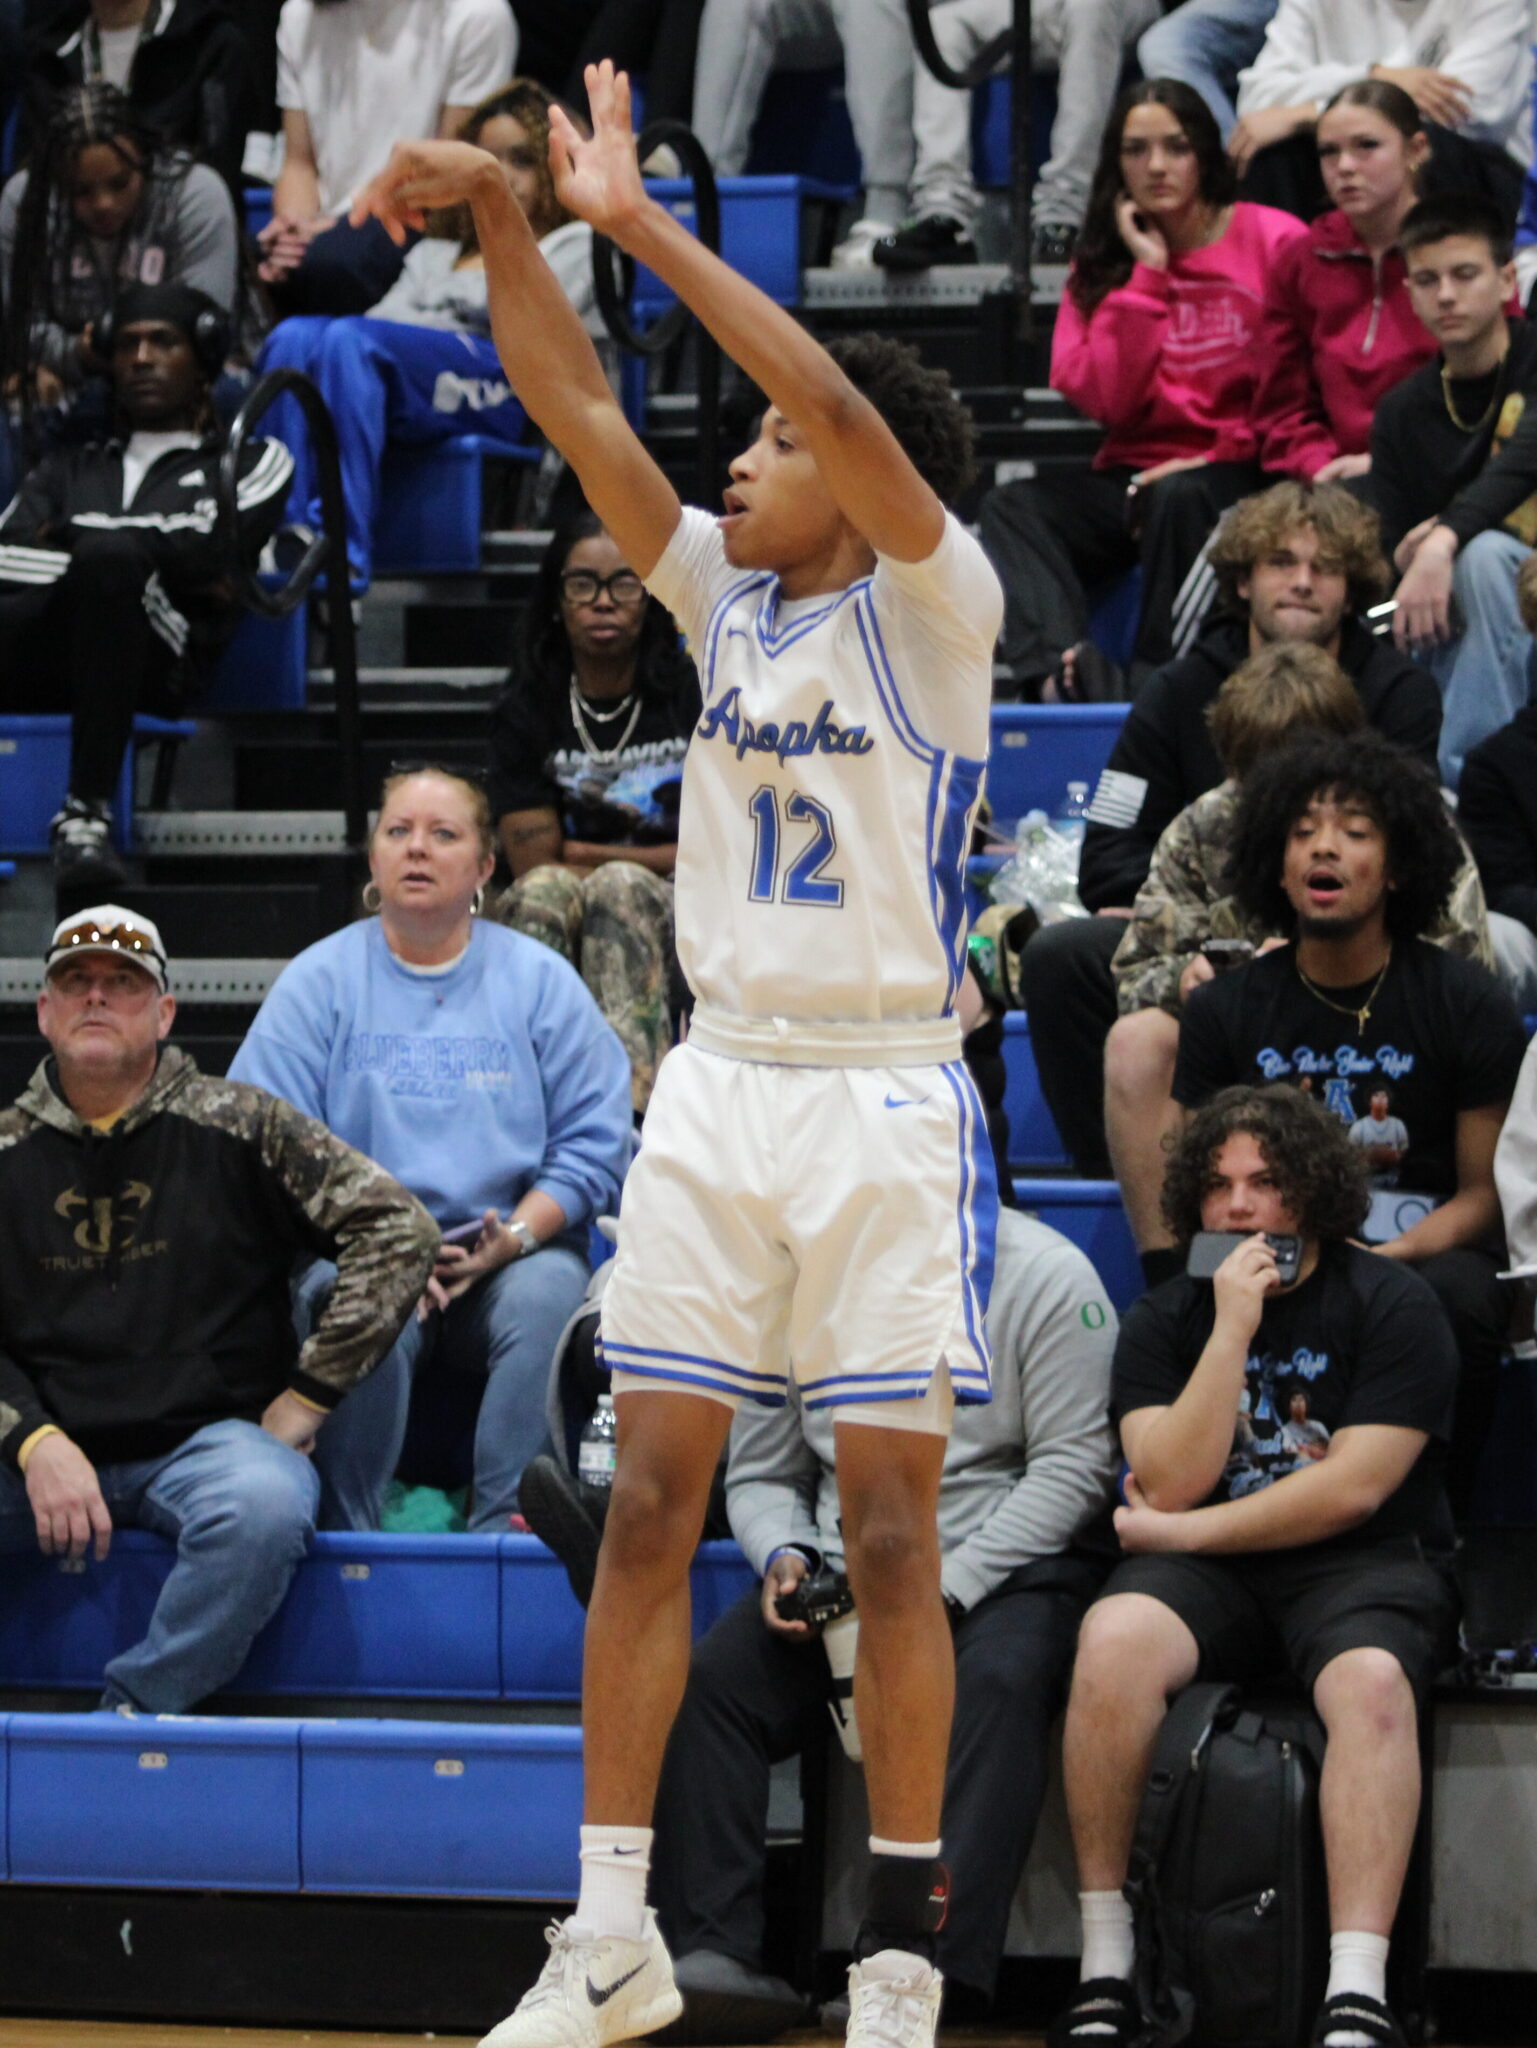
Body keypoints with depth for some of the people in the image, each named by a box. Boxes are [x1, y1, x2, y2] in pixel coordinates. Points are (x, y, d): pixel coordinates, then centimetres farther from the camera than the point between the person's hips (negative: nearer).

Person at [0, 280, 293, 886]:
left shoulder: (252, 461, 25)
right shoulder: (70, 467, 34)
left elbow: (200, 544, 4)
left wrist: (72, 537, 9)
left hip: (156, 660, -3)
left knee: (110, 555, -37)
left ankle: (87, 812, -38)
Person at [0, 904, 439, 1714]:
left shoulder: (235, 1128, 2)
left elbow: (399, 1227, 0)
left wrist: (307, 1398, -3)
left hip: (208, 1436, -1)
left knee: (263, 1504, -36)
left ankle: (136, 1707, -23)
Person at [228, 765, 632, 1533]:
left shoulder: (540, 980, 11)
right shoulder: (317, 982, 9)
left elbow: (594, 1141, 6)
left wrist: (515, 1236, -12)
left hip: (511, 1261, 1)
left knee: (548, 1295, -32)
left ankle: (506, 1527, -30)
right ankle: (347, 1535, -28)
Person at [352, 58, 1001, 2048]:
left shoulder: (931, 605, -7)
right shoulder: (726, 592, 9)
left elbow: (848, 413, -23)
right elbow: (574, 407, 3)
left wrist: (642, 220, -22)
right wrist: (496, 215, -11)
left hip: (885, 1100, -5)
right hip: (718, 1086, 5)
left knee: (889, 1532, -2)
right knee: (648, 1509, 1)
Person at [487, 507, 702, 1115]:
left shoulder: (693, 697, 3)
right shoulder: (525, 711, 5)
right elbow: (536, 866, -2)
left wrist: (590, 855, -1)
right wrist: (664, 860, -6)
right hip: (564, 929, 1)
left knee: (615, 889, -32)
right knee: (544, 893, -31)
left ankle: (631, 1111, -52)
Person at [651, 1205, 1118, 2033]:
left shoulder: (1044, 1275, -4)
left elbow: (1072, 1467, -8)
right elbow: (759, 1475, 16)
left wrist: (945, 1587, -18)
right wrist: (784, 1557, -8)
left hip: (1003, 1565, -4)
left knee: (998, 1684, -36)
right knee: (708, 1678, -21)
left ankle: (933, 1971, -44)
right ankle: (713, 1957, -28)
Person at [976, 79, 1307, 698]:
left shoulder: (1272, 241, -2)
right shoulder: (1102, 261, 10)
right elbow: (1107, 399, -4)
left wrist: (1224, 456, -12)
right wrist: (1147, 273, -6)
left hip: (1241, 473, -5)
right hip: (1135, 475, 5)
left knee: (1178, 500, -36)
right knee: (1010, 509, -19)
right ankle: (1059, 665, -44)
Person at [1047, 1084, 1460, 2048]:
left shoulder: (1392, 1305, 1)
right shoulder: (1166, 1319, 11)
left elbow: (1351, 1488, -9)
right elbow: (1169, 1484, -4)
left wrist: (1181, 1531, -6)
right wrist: (1232, 1329, -10)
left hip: (1365, 1568, -2)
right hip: (1214, 1578, 2)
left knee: (1370, 1682, -37)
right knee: (1114, 1638, -31)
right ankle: (1105, 1971, -26)